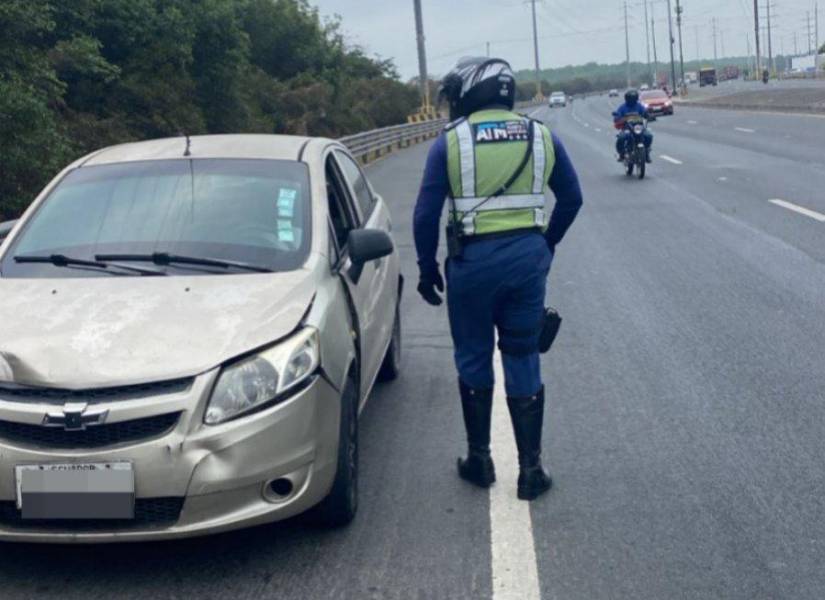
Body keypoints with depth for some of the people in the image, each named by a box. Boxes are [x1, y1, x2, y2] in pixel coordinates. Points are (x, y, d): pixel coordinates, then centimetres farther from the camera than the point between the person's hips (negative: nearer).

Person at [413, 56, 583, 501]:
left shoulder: (450, 142, -5)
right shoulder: (541, 137, 5)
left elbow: (426, 214, -6)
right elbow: (571, 198, 12)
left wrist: (427, 268, 5)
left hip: (473, 260, -2)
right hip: (529, 256, 2)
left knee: (473, 360, 14)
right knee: (523, 360, 10)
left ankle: (479, 460, 22)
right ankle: (531, 470, 11)